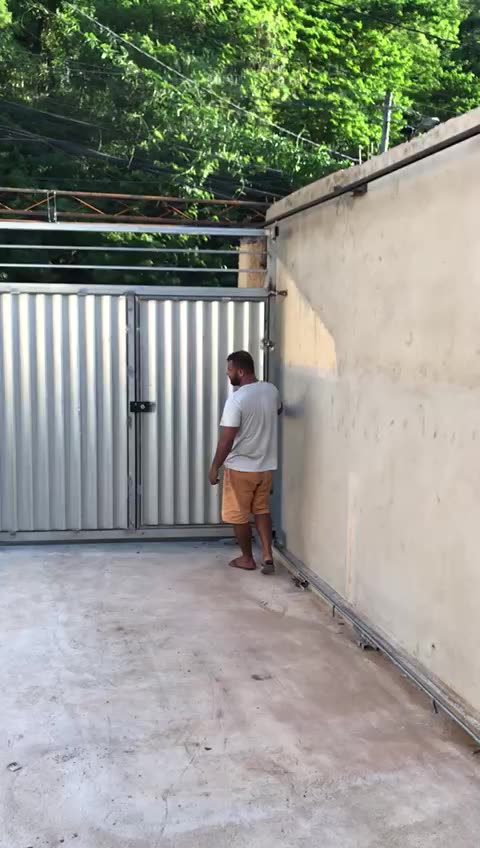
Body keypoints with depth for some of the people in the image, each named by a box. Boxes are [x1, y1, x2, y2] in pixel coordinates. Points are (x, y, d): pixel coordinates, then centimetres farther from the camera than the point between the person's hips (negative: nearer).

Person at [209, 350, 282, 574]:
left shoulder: (236, 399, -22)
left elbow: (226, 440, -21)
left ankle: (247, 559, 22)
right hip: (266, 465, 6)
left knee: (238, 515, 10)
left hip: (240, 467, -6)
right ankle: (267, 555, 13)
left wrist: (215, 467, -10)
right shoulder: (271, 390, -1)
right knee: (262, 510, 19)